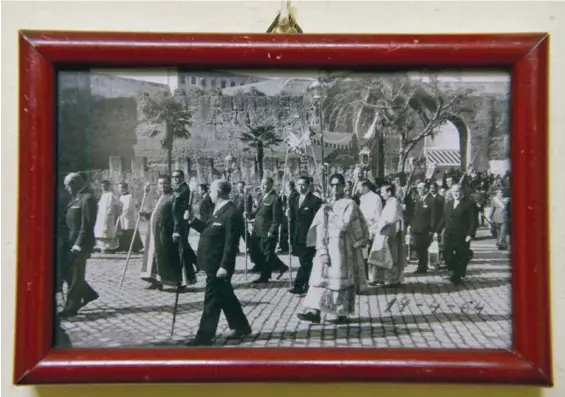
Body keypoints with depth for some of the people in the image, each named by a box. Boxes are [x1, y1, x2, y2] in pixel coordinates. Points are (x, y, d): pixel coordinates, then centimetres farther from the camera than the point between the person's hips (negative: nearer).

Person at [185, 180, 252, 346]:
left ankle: (204, 336, 5)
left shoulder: (232, 214, -19)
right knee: (226, 297, 18)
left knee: (212, 301, -3)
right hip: (214, 264, 10)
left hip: (219, 266, -10)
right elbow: (208, 231, 20)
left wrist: (224, 266, -24)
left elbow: (231, 243, -23)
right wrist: (192, 220, 10)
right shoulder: (219, 210, 13)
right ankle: (241, 327, 30)